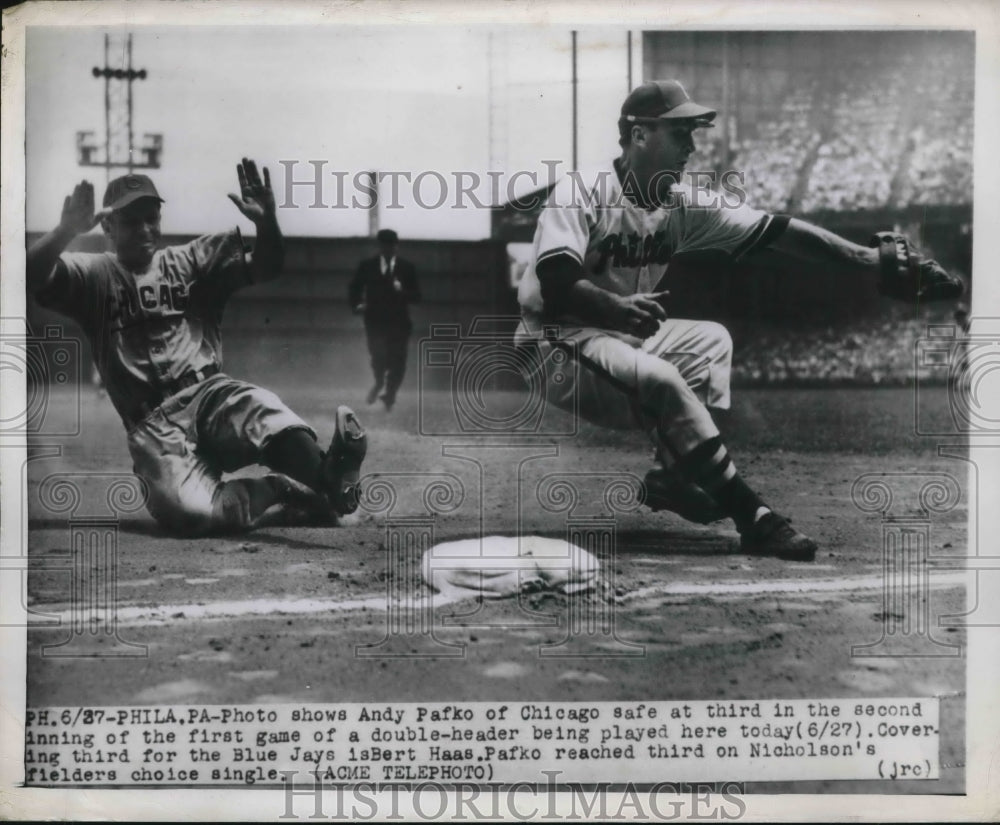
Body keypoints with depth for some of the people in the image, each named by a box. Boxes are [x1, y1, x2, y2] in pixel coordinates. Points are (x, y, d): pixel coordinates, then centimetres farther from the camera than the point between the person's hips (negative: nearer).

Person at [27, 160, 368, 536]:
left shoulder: (191, 261, 16)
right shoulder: (93, 275, 10)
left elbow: (265, 268, 6)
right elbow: (31, 278, -9)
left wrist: (266, 221, -15)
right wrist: (67, 231, -26)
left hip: (211, 394, 2)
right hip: (153, 424, -1)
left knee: (262, 410, -37)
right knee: (192, 512, -31)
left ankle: (326, 479, -54)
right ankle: (296, 494, -17)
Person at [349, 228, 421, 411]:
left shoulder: (406, 268, 5)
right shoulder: (367, 265, 6)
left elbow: (416, 296, 3)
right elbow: (354, 289, 12)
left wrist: (402, 291, -17)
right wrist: (356, 305, -7)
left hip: (399, 323, 1)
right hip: (375, 320, -1)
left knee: (397, 360, 1)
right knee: (379, 356, -13)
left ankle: (390, 395, 19)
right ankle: (379, 382, 19)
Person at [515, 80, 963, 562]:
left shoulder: (685, 205, 1)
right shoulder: (582, 191, -16)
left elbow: (778, 233, -6)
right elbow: (554, 283, -28)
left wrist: (875, 262, -12)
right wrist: (616, 307, -45)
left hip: (623, 335, 8)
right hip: (557, 343, -8)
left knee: (711, 339, 9)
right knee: (661, 380, -28)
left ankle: (672, 477, -3)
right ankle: (754, 519, -22)